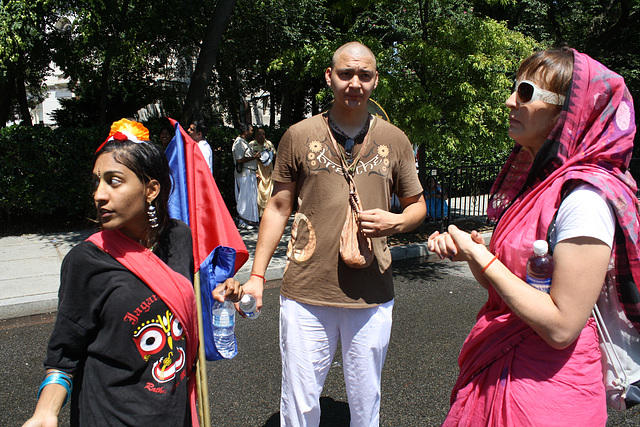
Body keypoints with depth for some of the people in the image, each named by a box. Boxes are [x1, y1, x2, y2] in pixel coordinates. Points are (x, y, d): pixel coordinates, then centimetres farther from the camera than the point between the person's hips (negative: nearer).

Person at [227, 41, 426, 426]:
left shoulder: (395, 140, 5)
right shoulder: (299, 136, 2)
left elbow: (417, 205, 14)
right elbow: (279, 208, 6)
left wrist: (395, 221, -9)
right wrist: (257, 275, 3)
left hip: (372, 295, 2)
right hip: (306, 293, -1)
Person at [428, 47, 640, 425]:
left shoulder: (586, 198, -22)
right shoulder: (530, 180, 5)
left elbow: (561, 327, -25)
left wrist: (481, 257, -20)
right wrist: (466, 249, -8)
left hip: (546, 389, -8)